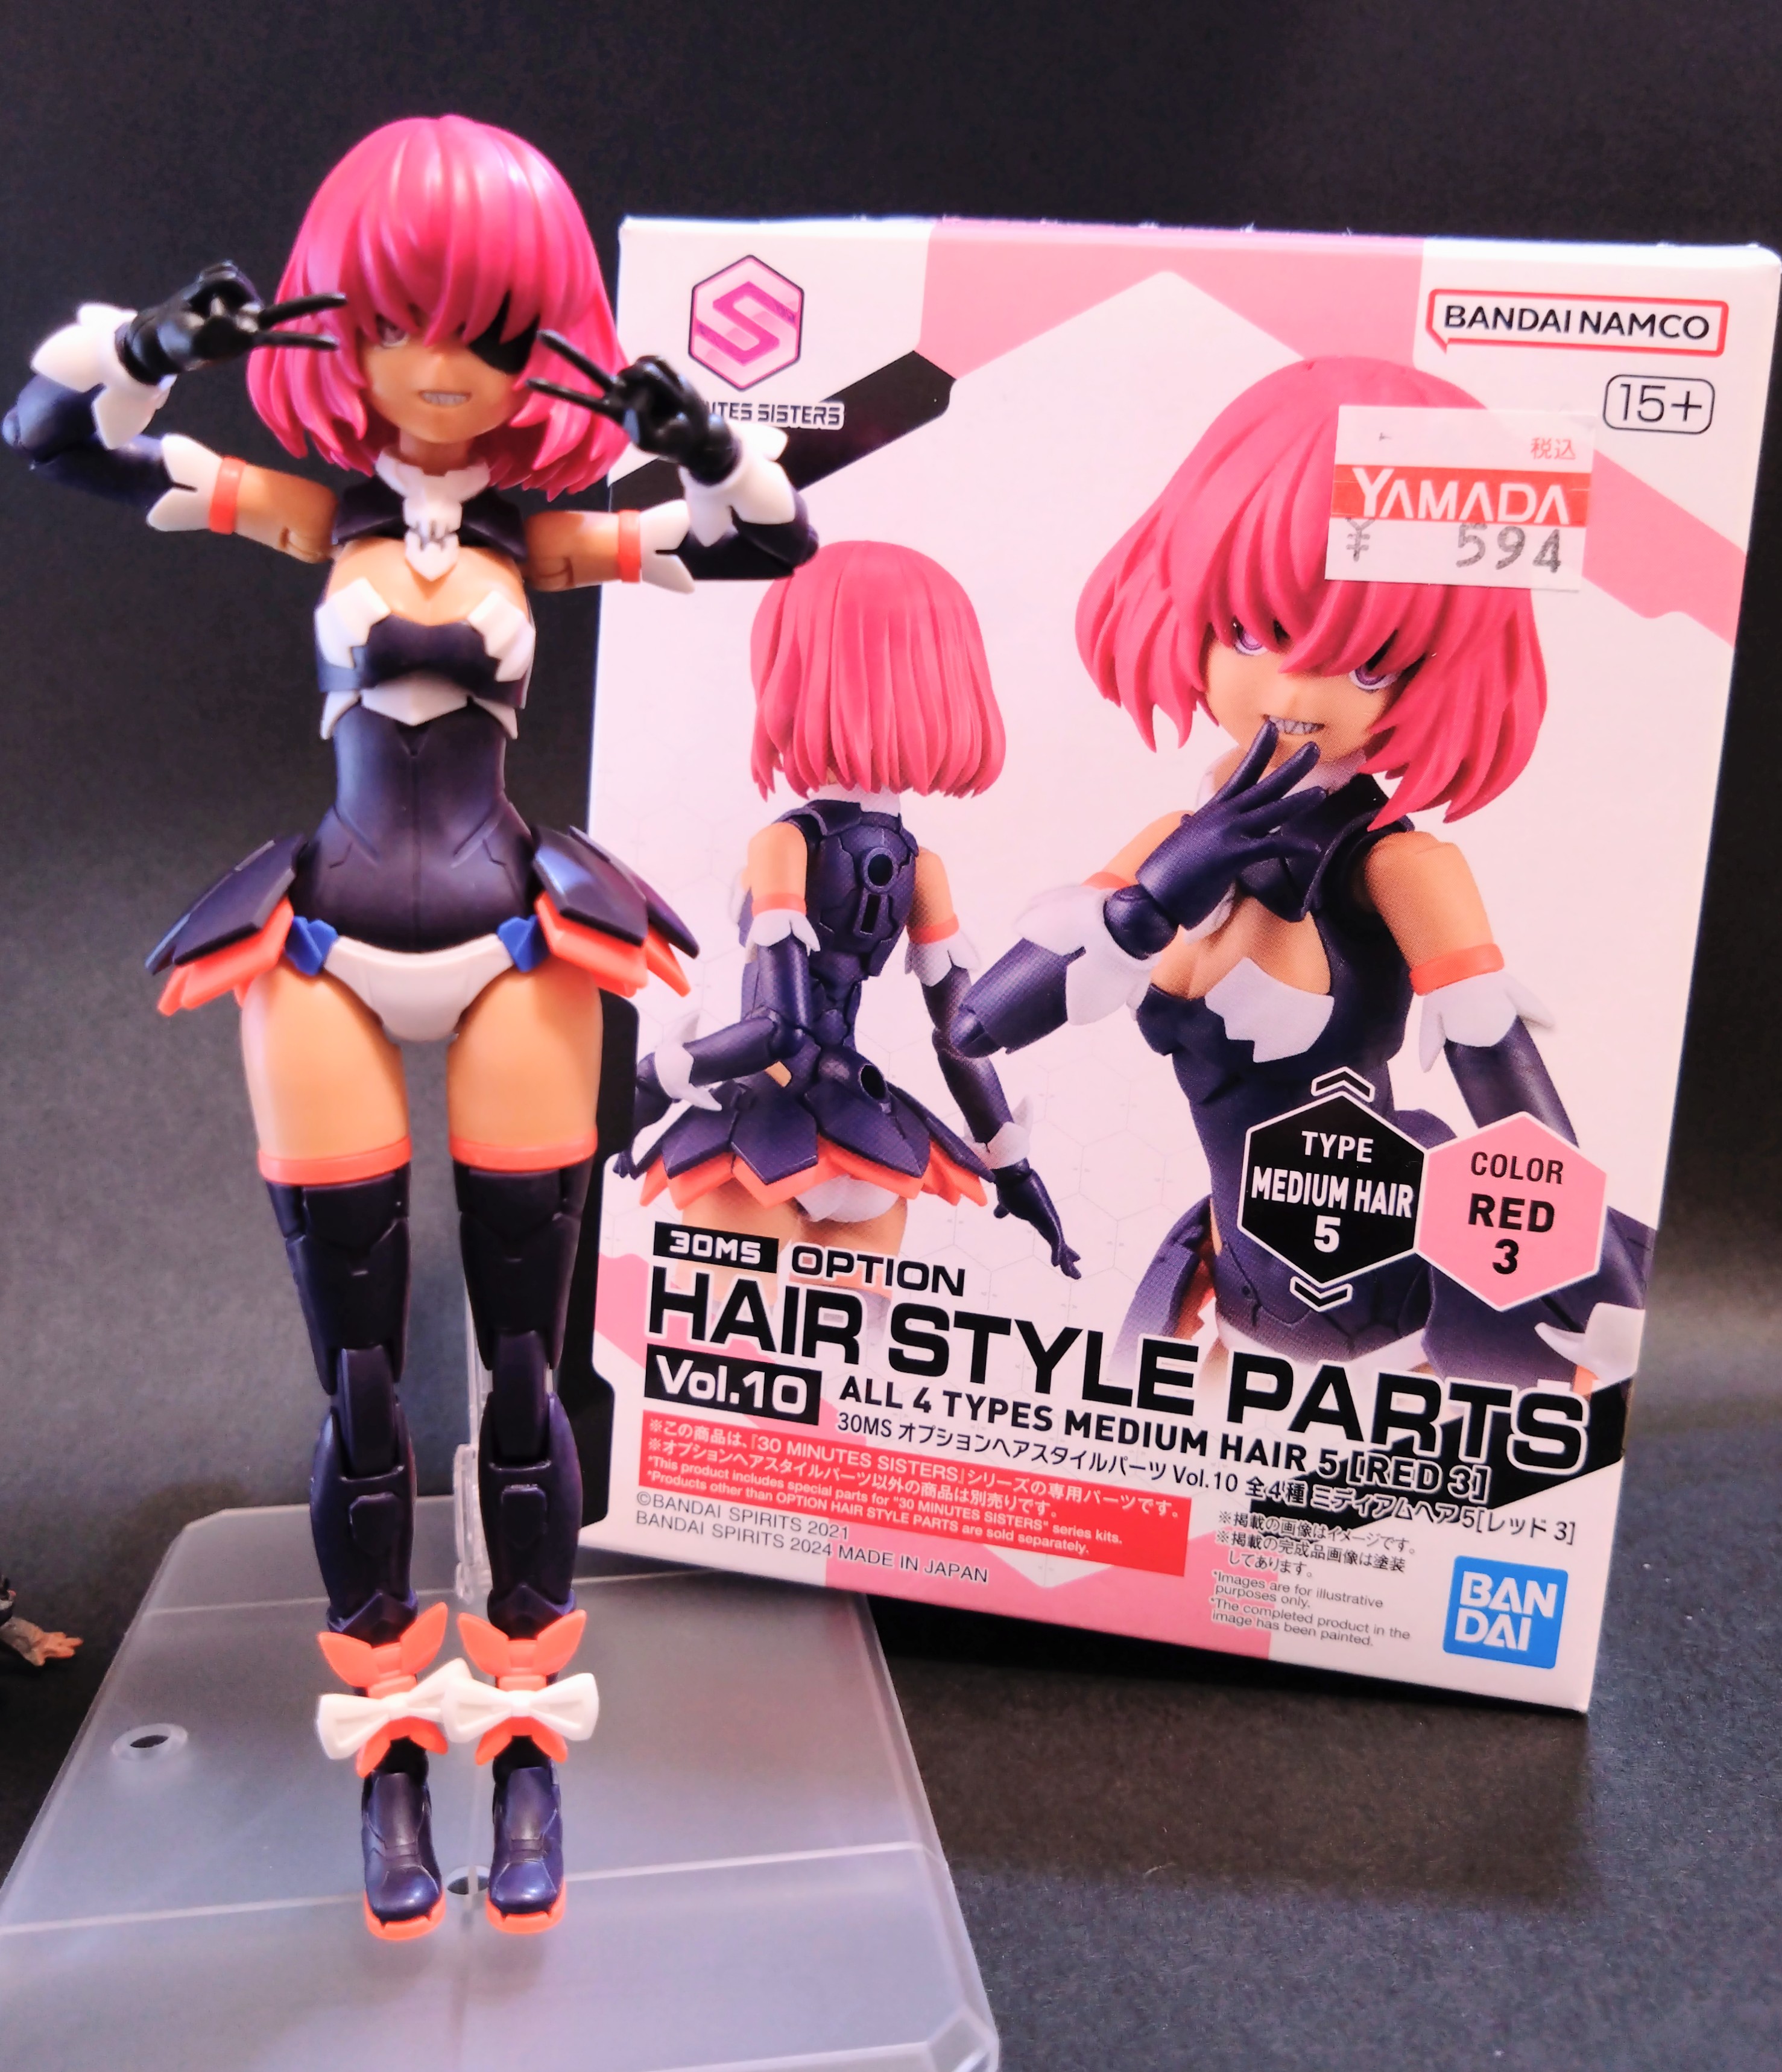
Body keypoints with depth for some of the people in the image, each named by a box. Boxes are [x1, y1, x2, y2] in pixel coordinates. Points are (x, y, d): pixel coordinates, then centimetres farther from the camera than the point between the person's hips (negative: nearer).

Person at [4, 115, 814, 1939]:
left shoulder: (545, 541, 5)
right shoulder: (310, 517, 6)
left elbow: (776, 540, 4)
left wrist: (681, 427, -10)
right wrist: (161, 336, -10)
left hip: (517, 959, 0)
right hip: (329, 962, 1)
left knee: (522, 1370, 5)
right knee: (357, 1385, 7)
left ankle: (523, 1728, 25)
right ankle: (385, 1735, 27)